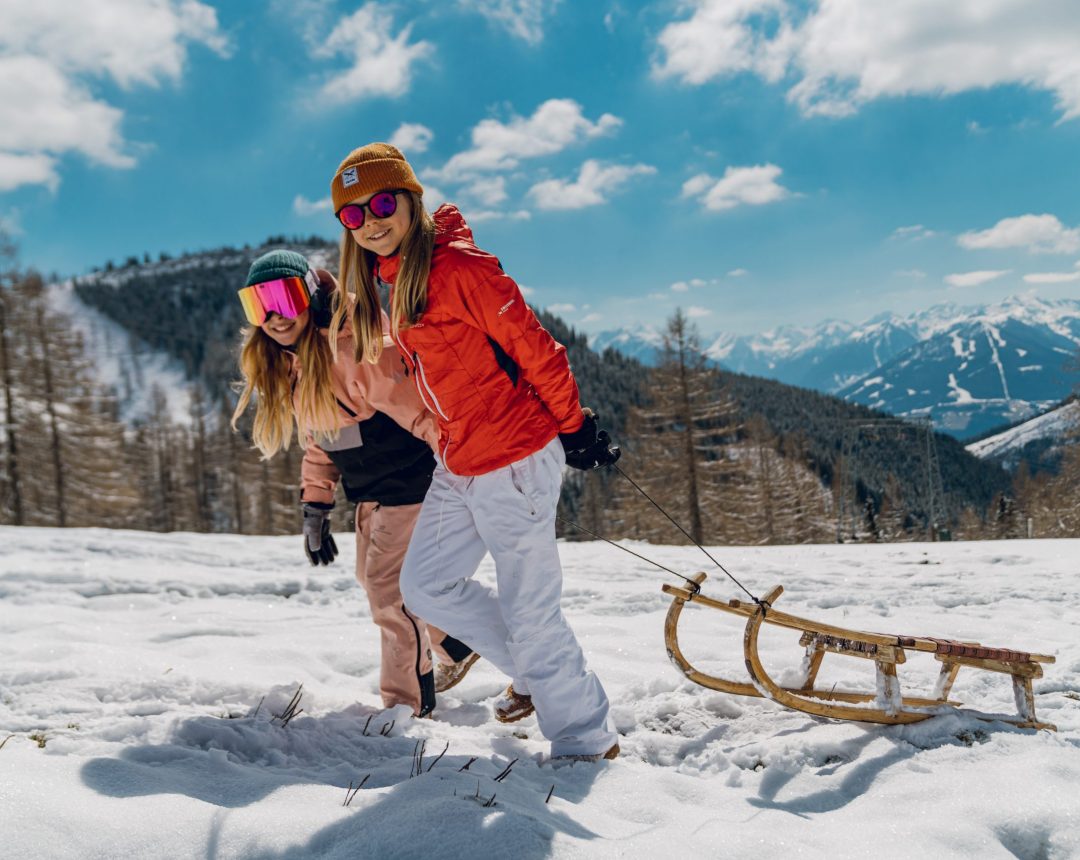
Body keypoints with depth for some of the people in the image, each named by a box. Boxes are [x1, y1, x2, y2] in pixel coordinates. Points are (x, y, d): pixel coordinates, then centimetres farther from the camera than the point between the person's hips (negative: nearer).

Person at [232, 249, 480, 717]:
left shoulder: (352, 348, -24)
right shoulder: (290, 365, 6)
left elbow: (415, 407, -27)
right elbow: (318, 440, 13)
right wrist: (315, 509, 9)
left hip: (411, 482, -10)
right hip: (371, 493, 10)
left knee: (389, 589, -8)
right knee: (373, 577, 21)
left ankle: (406, 702, 10)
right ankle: (457, 647, 39)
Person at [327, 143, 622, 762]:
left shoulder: (457, 265, -17)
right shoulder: (386, 281, 10)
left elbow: (533, 346, -15)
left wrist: (575, 426, -10)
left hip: (515, 460, -10)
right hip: (458, 466, 10)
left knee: (529, 612, -1)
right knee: (426, 583, 18)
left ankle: (589, 742, 19)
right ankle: (537, 674, 34)